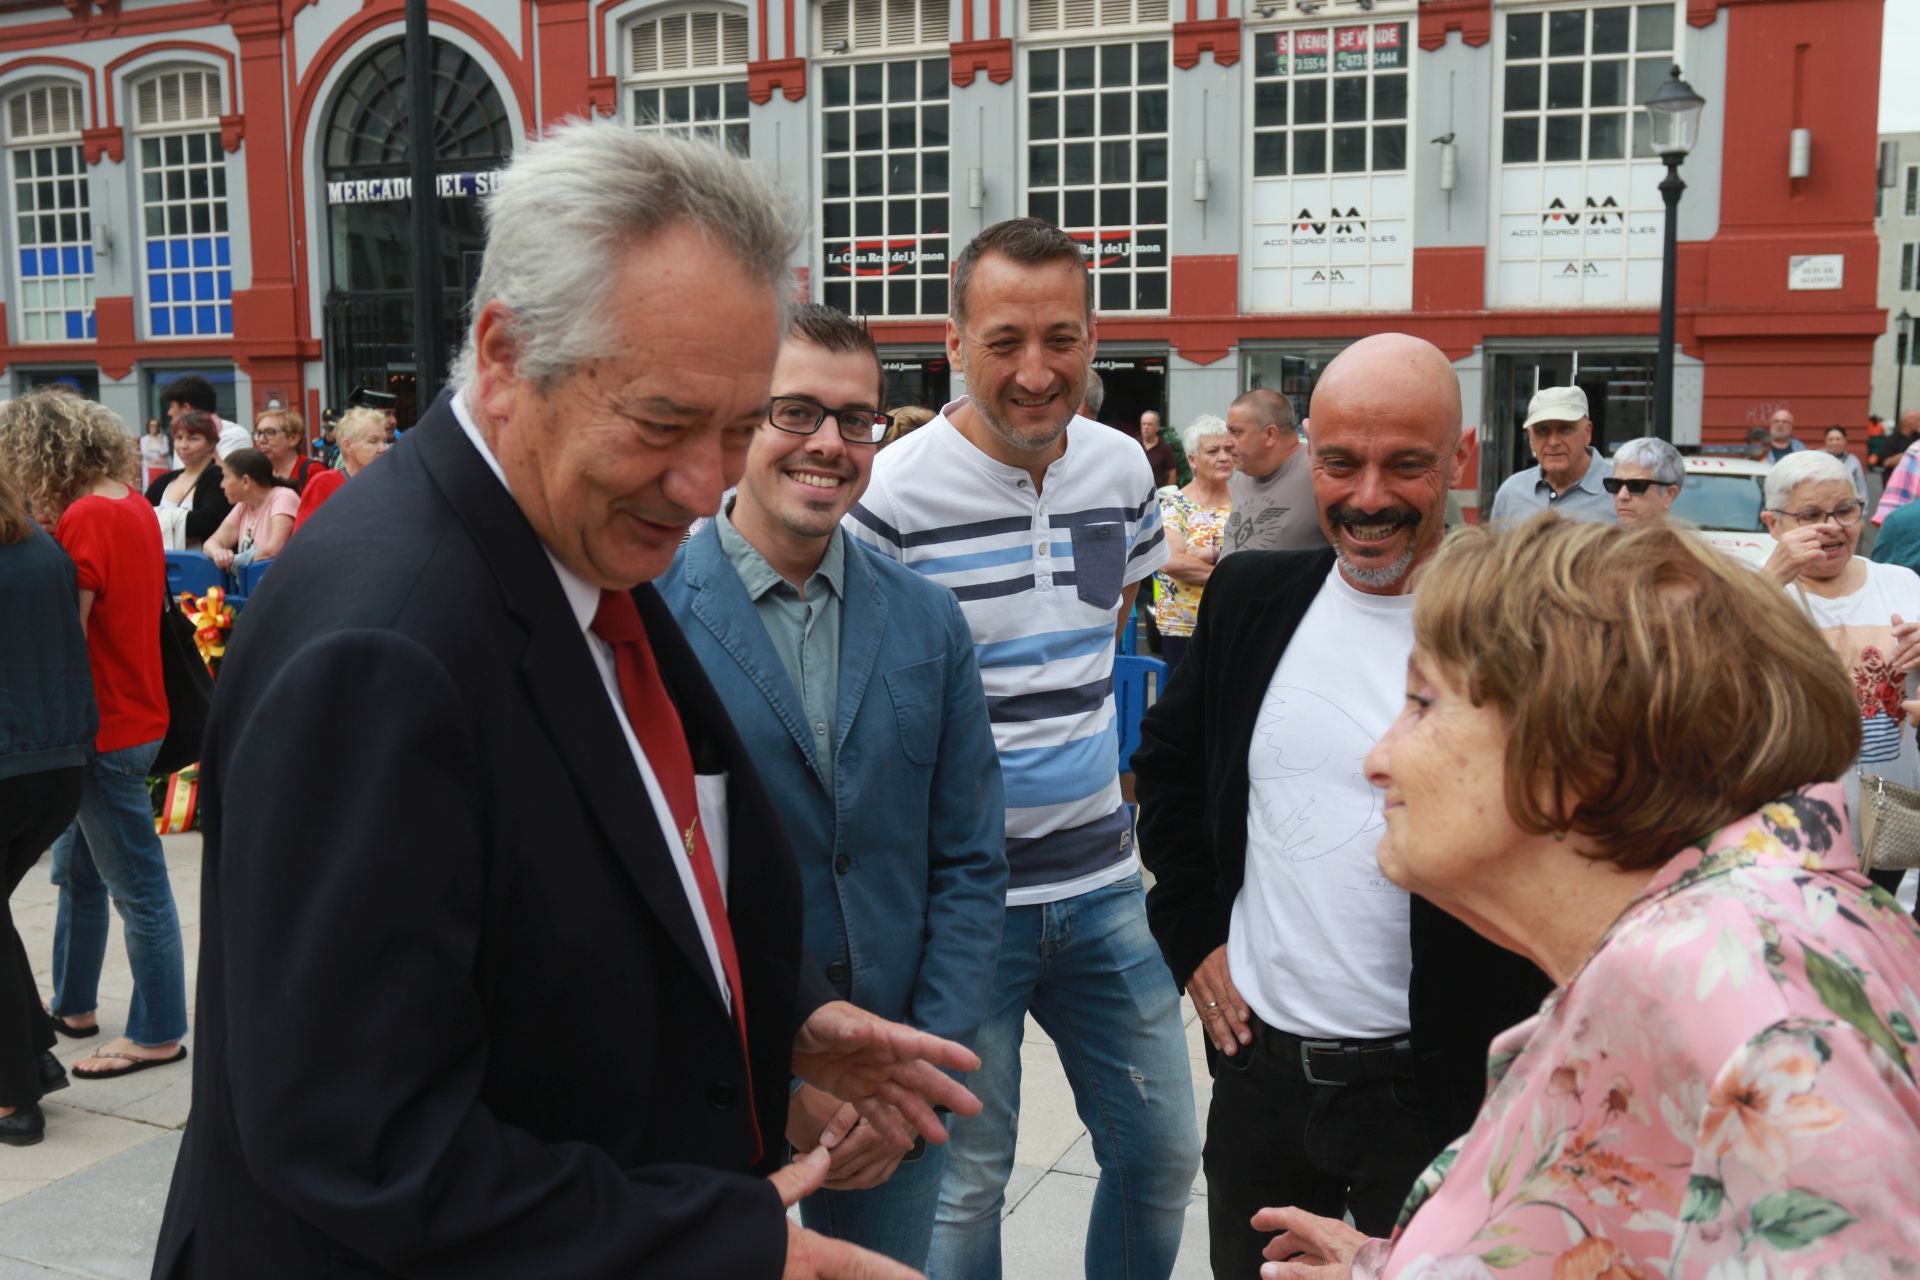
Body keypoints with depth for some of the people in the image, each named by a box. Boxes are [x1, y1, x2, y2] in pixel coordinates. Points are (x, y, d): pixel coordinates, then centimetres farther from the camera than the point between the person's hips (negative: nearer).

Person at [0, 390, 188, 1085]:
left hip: (108, 731, -9)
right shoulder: (134, 505, 7)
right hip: (134, 713, 9)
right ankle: (73, 1004, 36)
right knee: (77, 873, 21)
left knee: (139, 887, 2)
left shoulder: (84, 519, -20)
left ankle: (158, 1034, 13)